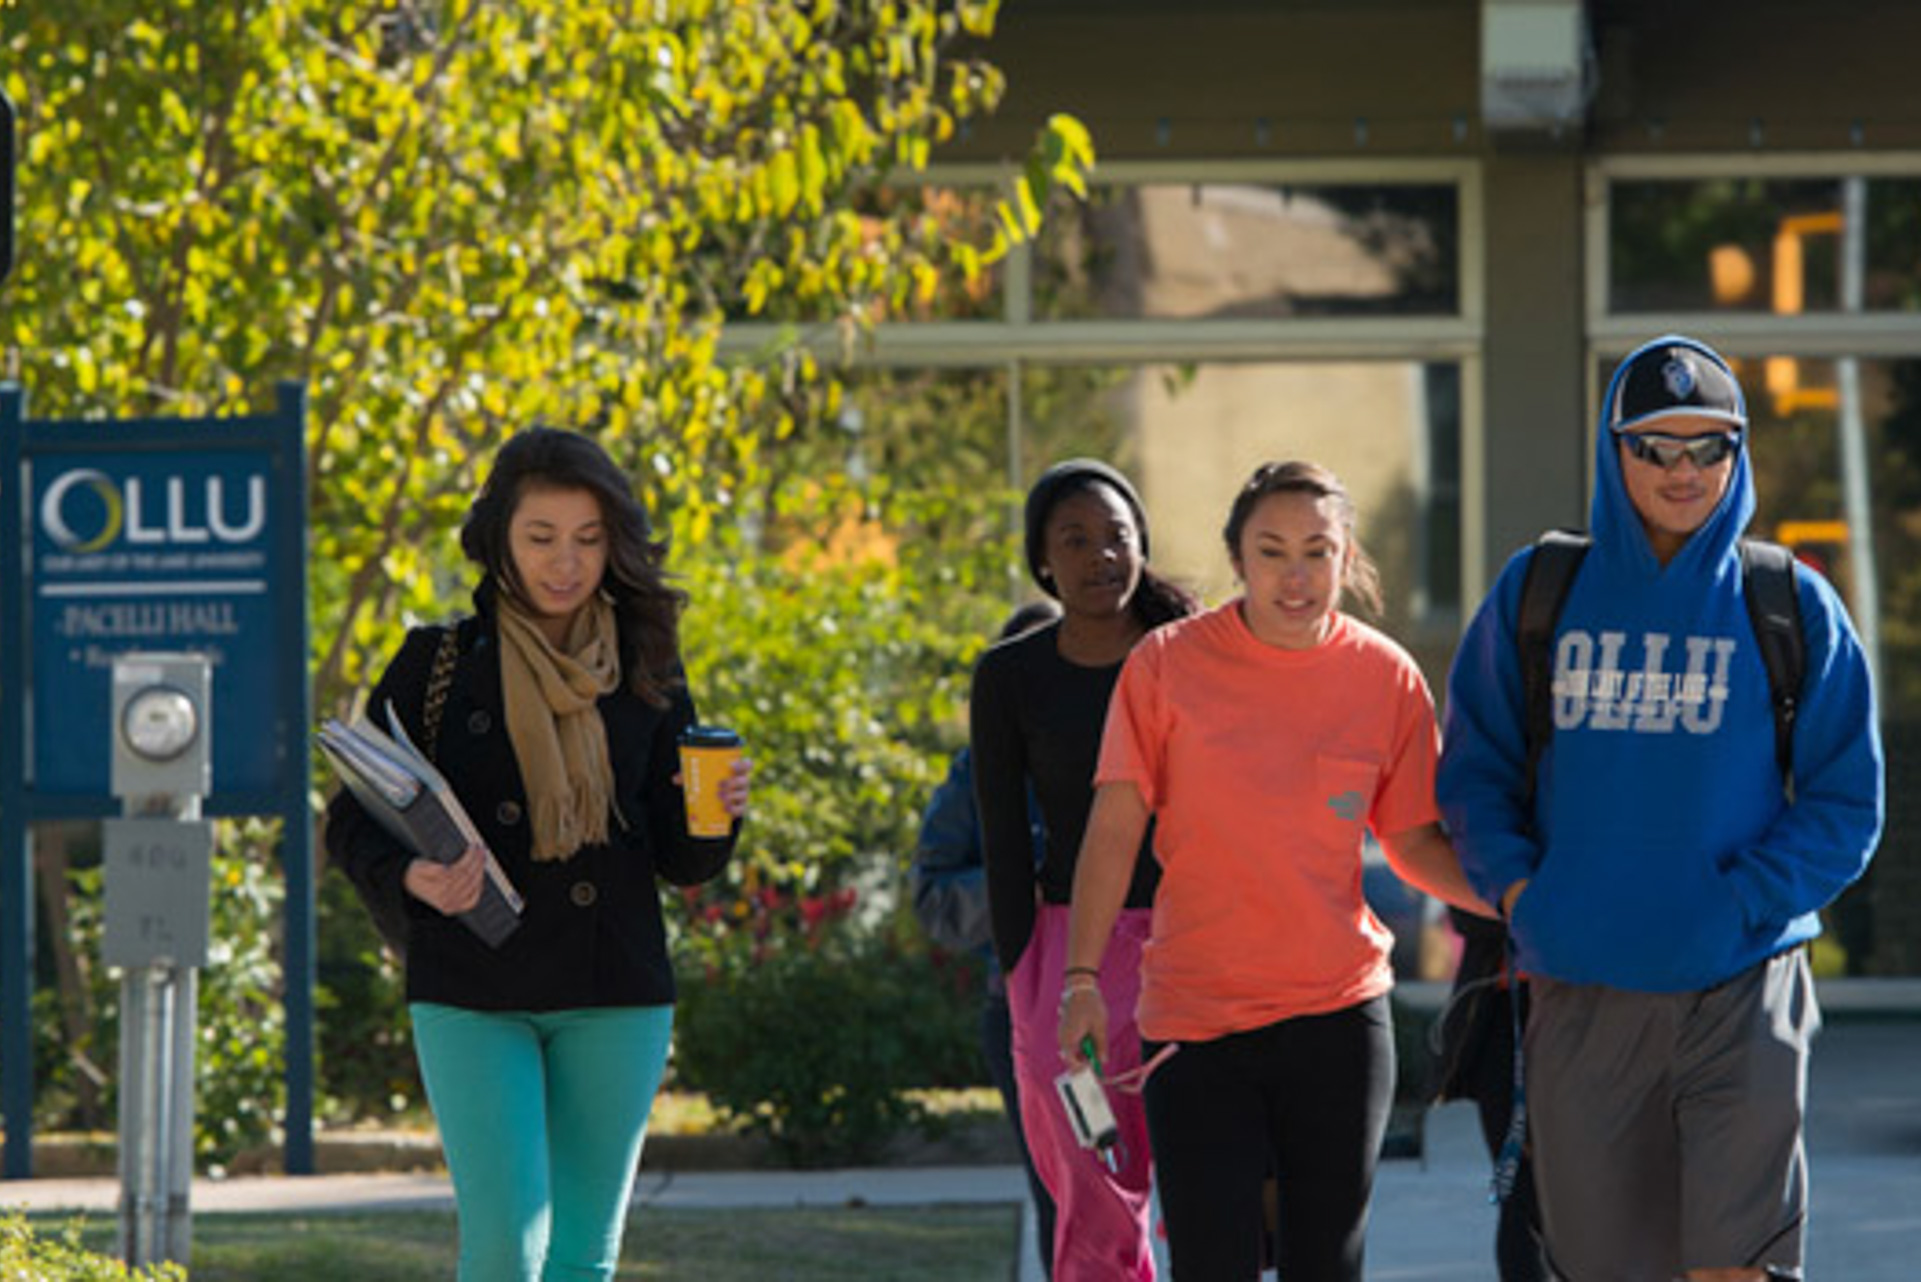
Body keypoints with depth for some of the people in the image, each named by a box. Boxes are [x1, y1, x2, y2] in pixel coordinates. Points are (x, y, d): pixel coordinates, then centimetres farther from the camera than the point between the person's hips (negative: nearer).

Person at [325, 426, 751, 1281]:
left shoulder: (643, 672, 7)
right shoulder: (439, 665, -1)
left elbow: (678, 859, 9)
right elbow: (353, 821, 0)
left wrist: (718, 814, -14)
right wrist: (412, 878, -20)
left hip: (615, 998, 3)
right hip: (472, 995, -3)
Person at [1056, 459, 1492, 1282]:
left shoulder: (1386, 678, 1)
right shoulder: (1168, 665, -4)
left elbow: (1415, 843, 8)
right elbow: (1115, 828, -1)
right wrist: (1081, 979, -7)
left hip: (1339, 1015, 2)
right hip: (1194, 1021, -2)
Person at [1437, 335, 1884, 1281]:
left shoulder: (1791, 608, 3)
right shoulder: (1534, 595, 8)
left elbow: (1845, 805, 4)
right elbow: (1474, 769, 13)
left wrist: (1738, 907, -9)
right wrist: (1515, 887, -5)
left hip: (1742, 993, -2)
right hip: (1580, 995, 2)